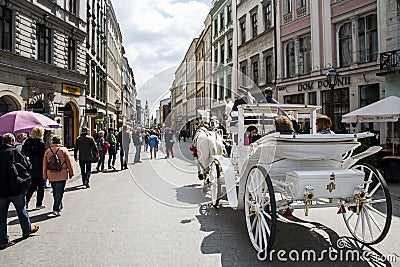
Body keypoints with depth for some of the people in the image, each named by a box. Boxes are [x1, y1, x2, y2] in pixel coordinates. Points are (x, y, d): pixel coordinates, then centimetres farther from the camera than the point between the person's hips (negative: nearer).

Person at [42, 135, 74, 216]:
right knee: (59, 192, -4)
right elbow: (69, 163, -3)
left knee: (55, 191, 17)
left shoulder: (47, 151, 6)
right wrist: (71, 173, 7)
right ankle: (56, 209, -12)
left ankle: (59, 207, 30)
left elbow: (44, 165, 9)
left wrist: (45, 176, 16)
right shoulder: (64, 150, -5)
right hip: (61, 175, -4)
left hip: (51, 175, 4)